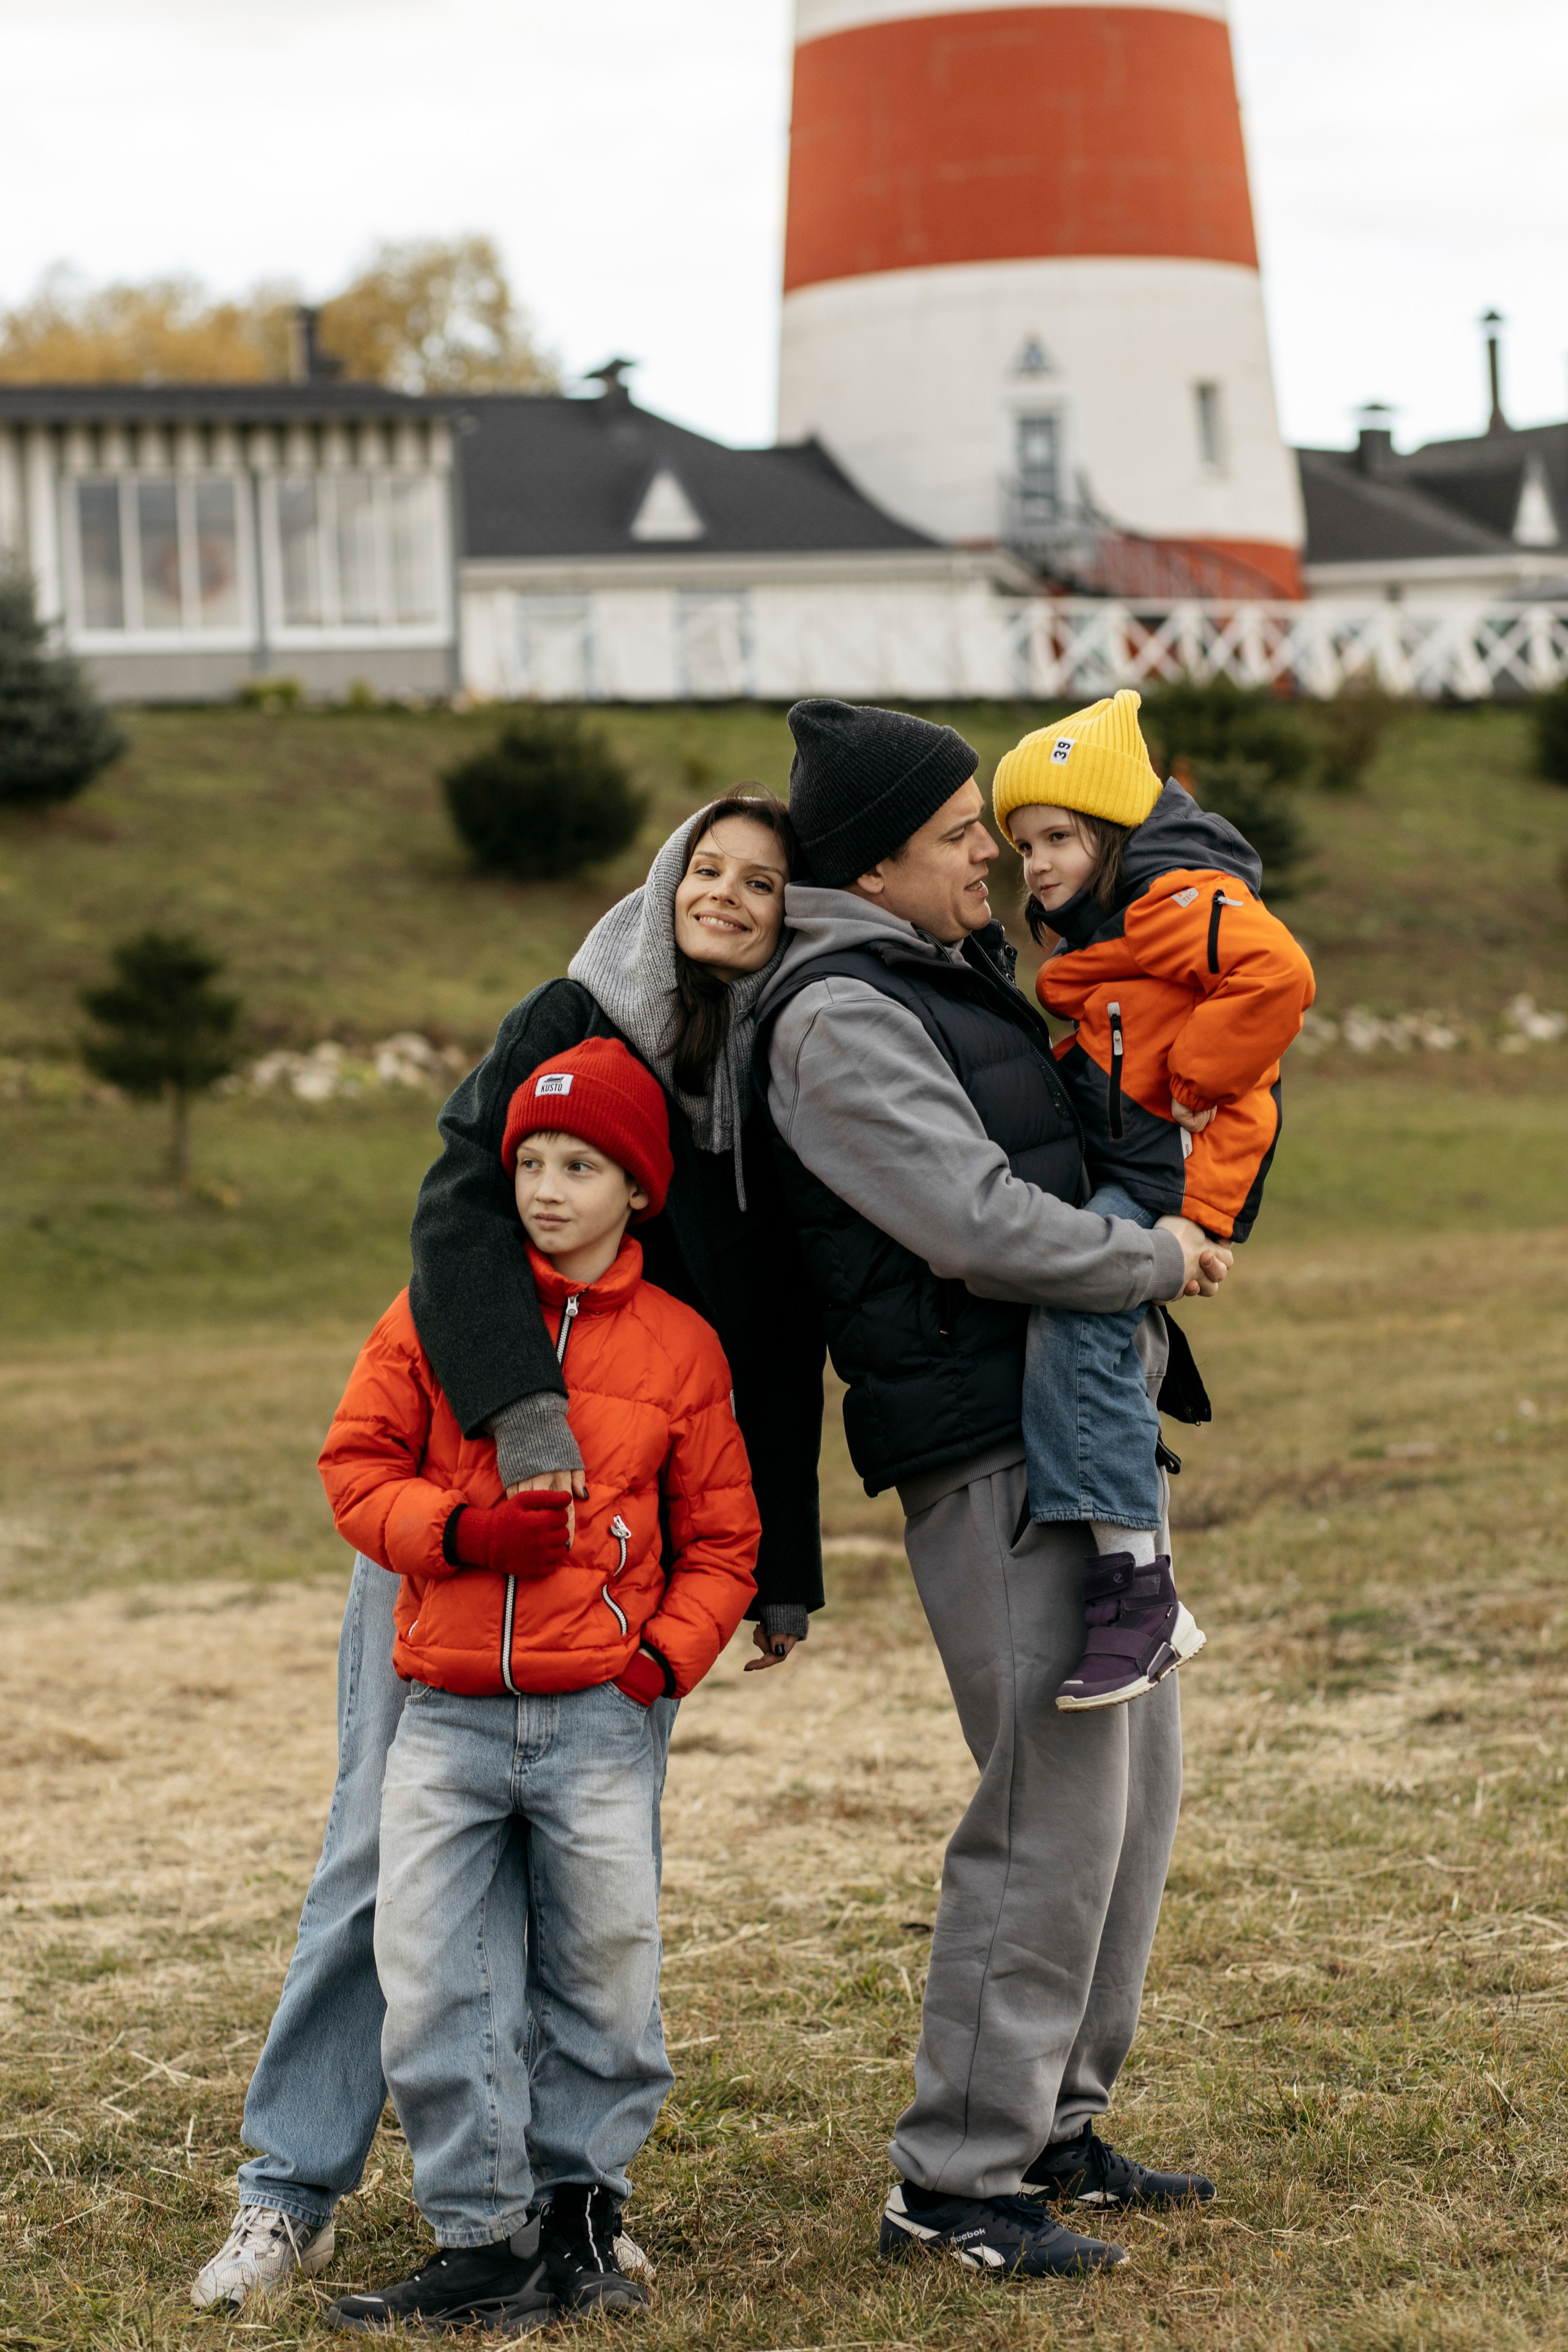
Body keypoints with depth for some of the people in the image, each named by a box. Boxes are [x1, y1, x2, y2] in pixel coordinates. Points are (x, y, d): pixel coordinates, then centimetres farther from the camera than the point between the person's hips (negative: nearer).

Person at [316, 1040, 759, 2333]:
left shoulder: (679, 1345, 5)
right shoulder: (436, 1310, 5)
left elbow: (721, 1540, 10)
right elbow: (358, 1464, 5)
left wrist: (666, 1658, -5)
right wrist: (463, 1530, -11)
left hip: (602, 1715, 0)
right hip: (448, 1713, 1)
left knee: (604, 1973, 4)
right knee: (432, 1984, -5)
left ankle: (579, 2210, 21)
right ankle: (481, 2243, 3)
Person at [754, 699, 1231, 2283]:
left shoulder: (959, 971, 16)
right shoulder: (836, 1014, -14)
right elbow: (976, 1224, -20)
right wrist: (1159, 1259, -8)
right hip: (988, 1448, -10)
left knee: (1129, 1782, 15)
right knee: (1053, 1808, -9)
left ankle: (1052, 2123, 26)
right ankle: (951, 2180, -1)